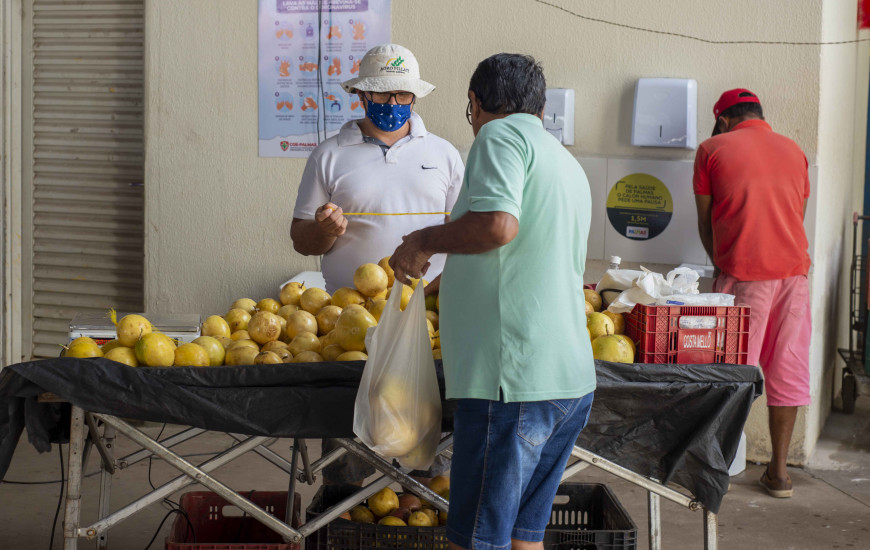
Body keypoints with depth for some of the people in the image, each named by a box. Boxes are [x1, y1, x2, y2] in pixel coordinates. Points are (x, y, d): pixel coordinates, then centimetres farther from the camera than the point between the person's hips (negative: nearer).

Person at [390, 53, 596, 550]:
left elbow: (497, 224, -23)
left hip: (511, 380, -9)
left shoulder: (502, 134, -4)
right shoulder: (569, 166, 23)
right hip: (572, 379, 9)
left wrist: (425, 241, -5)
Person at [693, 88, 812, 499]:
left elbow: (705, 221, 7)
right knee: (787, 370, 8)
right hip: (793, 267, 3)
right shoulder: (793, 151, 16)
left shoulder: (713, 149, 4)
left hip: (743, 273, -3)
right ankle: (779, 471, 13)